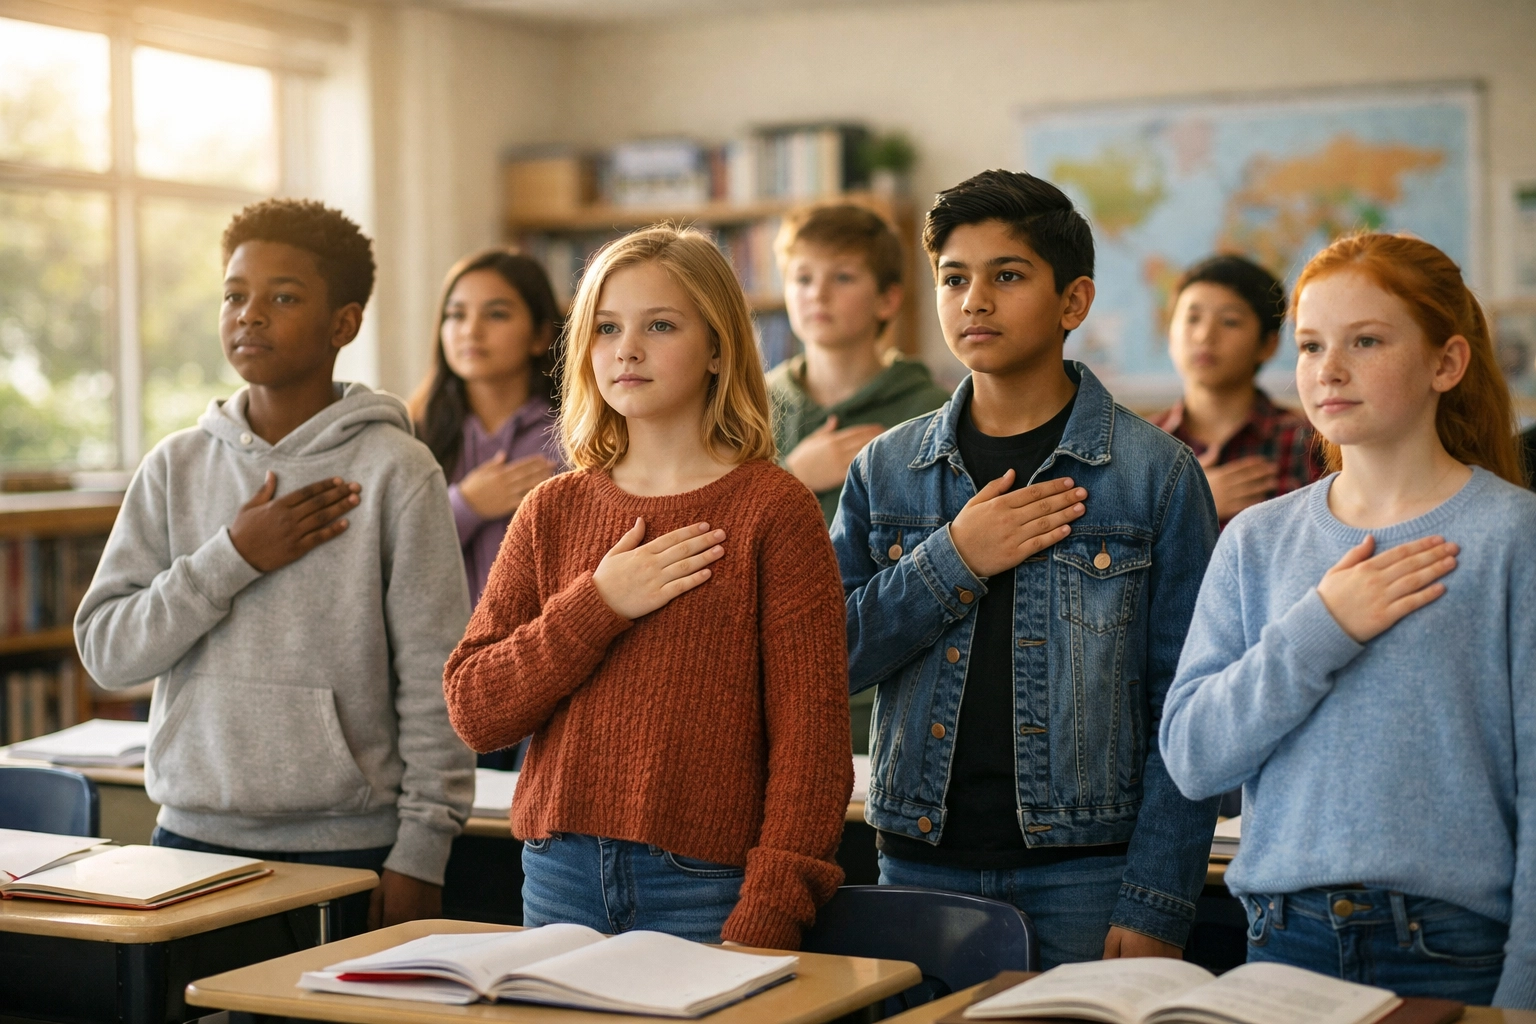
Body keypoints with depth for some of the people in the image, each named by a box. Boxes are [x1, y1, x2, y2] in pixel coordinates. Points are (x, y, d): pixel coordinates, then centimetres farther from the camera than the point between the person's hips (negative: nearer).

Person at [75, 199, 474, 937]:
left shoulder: (395, 472, -6)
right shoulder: (176, 467, 6)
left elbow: (434, 682, -7)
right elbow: (105, 648, 0)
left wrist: (419, 855, -10)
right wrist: (233, 559, -11)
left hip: (346, 850, -3)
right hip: (192, 842, 4)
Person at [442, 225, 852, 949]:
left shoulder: (773, 510, -6)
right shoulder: (553, 510, 8)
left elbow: (812, 740, -10)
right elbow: (472, 711, 2)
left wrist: (763, 924, -17)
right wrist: (597, 606, -10)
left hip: (707, 887, -4)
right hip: (560, 880, 4)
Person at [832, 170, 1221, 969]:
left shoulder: (1156, 473, -3)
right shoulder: (886, 469, 6)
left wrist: (1155, 907, -12)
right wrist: (952, 560, -11)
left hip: (1084, 871, -2)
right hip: (919, 863, 3)